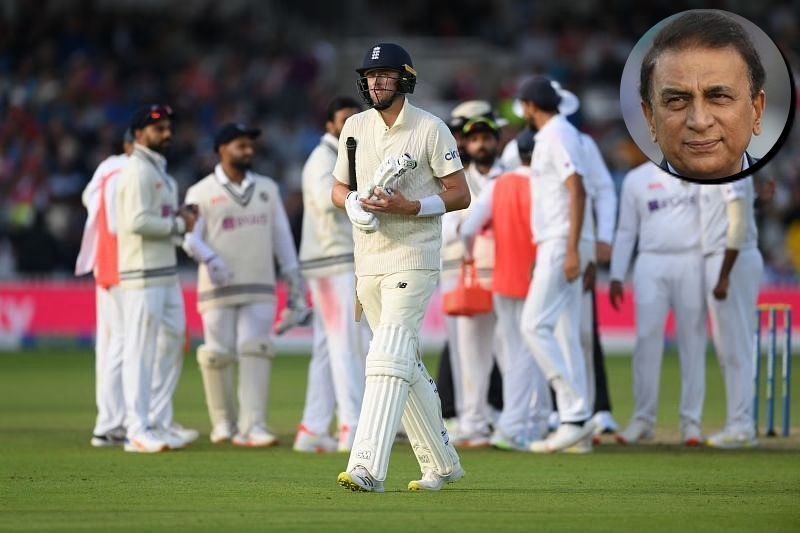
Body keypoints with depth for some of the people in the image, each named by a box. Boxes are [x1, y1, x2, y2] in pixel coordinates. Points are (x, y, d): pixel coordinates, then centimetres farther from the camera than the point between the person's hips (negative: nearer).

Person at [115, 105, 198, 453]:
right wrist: (179, 224, -11)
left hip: (167, 273, 10)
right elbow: (137, 221, -21)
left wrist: (181, 218, 3)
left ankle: (160, 422, 19)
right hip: (143, 275, -10)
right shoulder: (137, 171, -11)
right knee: (140, 350, -8)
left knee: (171, 344, 13)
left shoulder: (161, 173, 20)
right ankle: (138, 432, -9)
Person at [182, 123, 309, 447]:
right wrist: (210, 258, -29)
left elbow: (281, 235, 15)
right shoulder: (201, 193, 1)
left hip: (260, 288, 3)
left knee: (256, 352, -10)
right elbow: (190, 237, -9)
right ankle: (223, 423, 15)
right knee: (218, 354, -1)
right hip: (218, 288, -2)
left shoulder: (267, 188, 14)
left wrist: (294, 278, 10)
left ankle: (252, 426, -16)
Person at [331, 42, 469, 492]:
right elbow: (339, 188, 19)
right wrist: (353, 202, -5)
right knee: (407, 365, 12)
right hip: (368, 264, 7)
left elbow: (460, 195, -5)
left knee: (389, 359, -18)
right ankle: (442, 464, 24)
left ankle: (368, 468, -28)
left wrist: (410, 207, -19)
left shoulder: (431, 129, -5)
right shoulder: (355, 127, 12)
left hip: (413, 260, -7)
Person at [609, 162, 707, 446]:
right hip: (651, 265, 1)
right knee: (647, 338, -5)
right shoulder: (636, 179, 11)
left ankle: (691, 420, 3)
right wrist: (616, 276, 6)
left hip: (692, 264, -1)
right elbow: (626, 231, 12)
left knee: (693, 340, -2)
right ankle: (643, 419, 1)